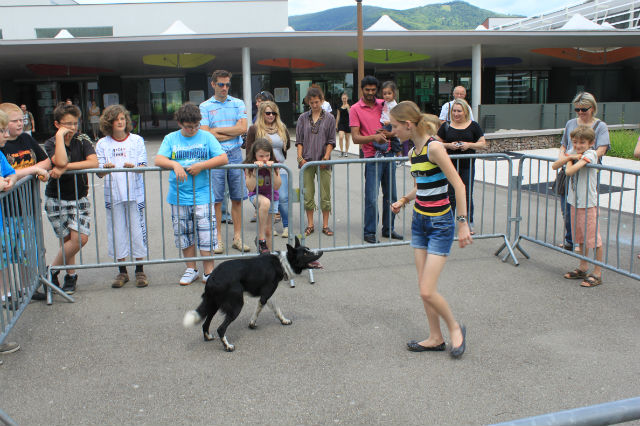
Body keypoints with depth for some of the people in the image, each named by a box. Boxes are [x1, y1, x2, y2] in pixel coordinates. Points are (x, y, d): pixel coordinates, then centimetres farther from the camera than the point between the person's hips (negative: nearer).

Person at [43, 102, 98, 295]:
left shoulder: (82, 140, -1)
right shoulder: (51, 143, -5)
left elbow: (94, 163, -17)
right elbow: (60, 161, -26)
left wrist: (65, 168, -22)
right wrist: (60, 135, -19)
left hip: (79, 198, 2)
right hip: (56, 199, -1)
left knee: (81, 237, -10)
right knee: (68, 239, -4)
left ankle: (52, 270, 10)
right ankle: (71, 276, 16)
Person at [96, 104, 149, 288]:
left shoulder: (137, 140, 5)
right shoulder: (102, 144, 6)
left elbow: (143, 167, 0)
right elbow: (99, 173, 2)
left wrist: (133, 167, -22)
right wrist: (106, 168, -21)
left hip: (135, 193, -1)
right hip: (113, 194, 1)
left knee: (137, 230, 1)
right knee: (117, 232, 5)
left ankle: (140, 271, 13)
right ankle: (122, 271, 17)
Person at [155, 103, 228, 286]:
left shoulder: (206, 137, 4)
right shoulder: (170, 139, 8)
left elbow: (223, 159, -4)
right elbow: (158, 160, -2)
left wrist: (201, 166, -15)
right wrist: (174, 164, -21)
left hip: (202, 196, -2)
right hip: (179, 197, 2)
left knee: (206, 234, -4)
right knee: (184, 234, 9)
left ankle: (208, 271, 7)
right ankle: (191, 269, 23)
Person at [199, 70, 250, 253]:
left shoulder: (238, 104, 9)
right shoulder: (205, 106, 4)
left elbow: (243, 128, -5)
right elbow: (205, 134, -8)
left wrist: (218, 130, -7)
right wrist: (233, 133, -6)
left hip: (235, 154, 2)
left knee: (237, 198, 5)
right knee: (216, 199, -1)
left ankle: (237, 237, 14)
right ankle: (217, 239, 8)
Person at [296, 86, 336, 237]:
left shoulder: (329, 118, 5)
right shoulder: (303, 118, 8)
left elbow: (331, 141, 3)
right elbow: (299, 140, 7)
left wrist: (326, 156, -9)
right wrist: (300, 158, -4)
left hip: (323, 161, -1)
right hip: (307, 161, 1)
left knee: (325, 194, 2)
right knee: (308, 194, 4)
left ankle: (325, 225, 11)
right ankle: (310, 225, 13)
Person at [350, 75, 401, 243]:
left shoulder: (383, 105, 11)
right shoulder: (355, 109, -1)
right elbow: (355, 138, -8)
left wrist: (388, 134, -7)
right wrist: (374, 137, -23)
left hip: (389, 153, 5)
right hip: (372, 156, -5)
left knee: (390, 195, 10)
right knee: (371, 198, -6)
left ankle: (388, 229, 21)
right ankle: (369, 232, 5)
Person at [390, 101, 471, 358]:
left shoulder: (433, 147, -18)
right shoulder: (414, 151, 7)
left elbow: (458, 185, -19)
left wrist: (463, 223, -21)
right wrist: (404, 200, 5)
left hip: (440, 224, -8)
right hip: (419, 221, 8)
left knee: (427, 291, -8)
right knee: (423, 287, 10)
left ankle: (455, 327, 17)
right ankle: (436, 338, 24)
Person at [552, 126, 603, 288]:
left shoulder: (590, 154, -15)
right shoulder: (572, 152, 7)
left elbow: (570, 171, -27)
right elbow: (554, 166, 0)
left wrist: (569, 163, -7)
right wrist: (569, 157, -11)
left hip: (588, 202, -8)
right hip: (575, 201, 8)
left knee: (593, 237, -3)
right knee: (580, 236, 17)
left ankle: (597, 273, 3)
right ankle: (583, 268, 30)